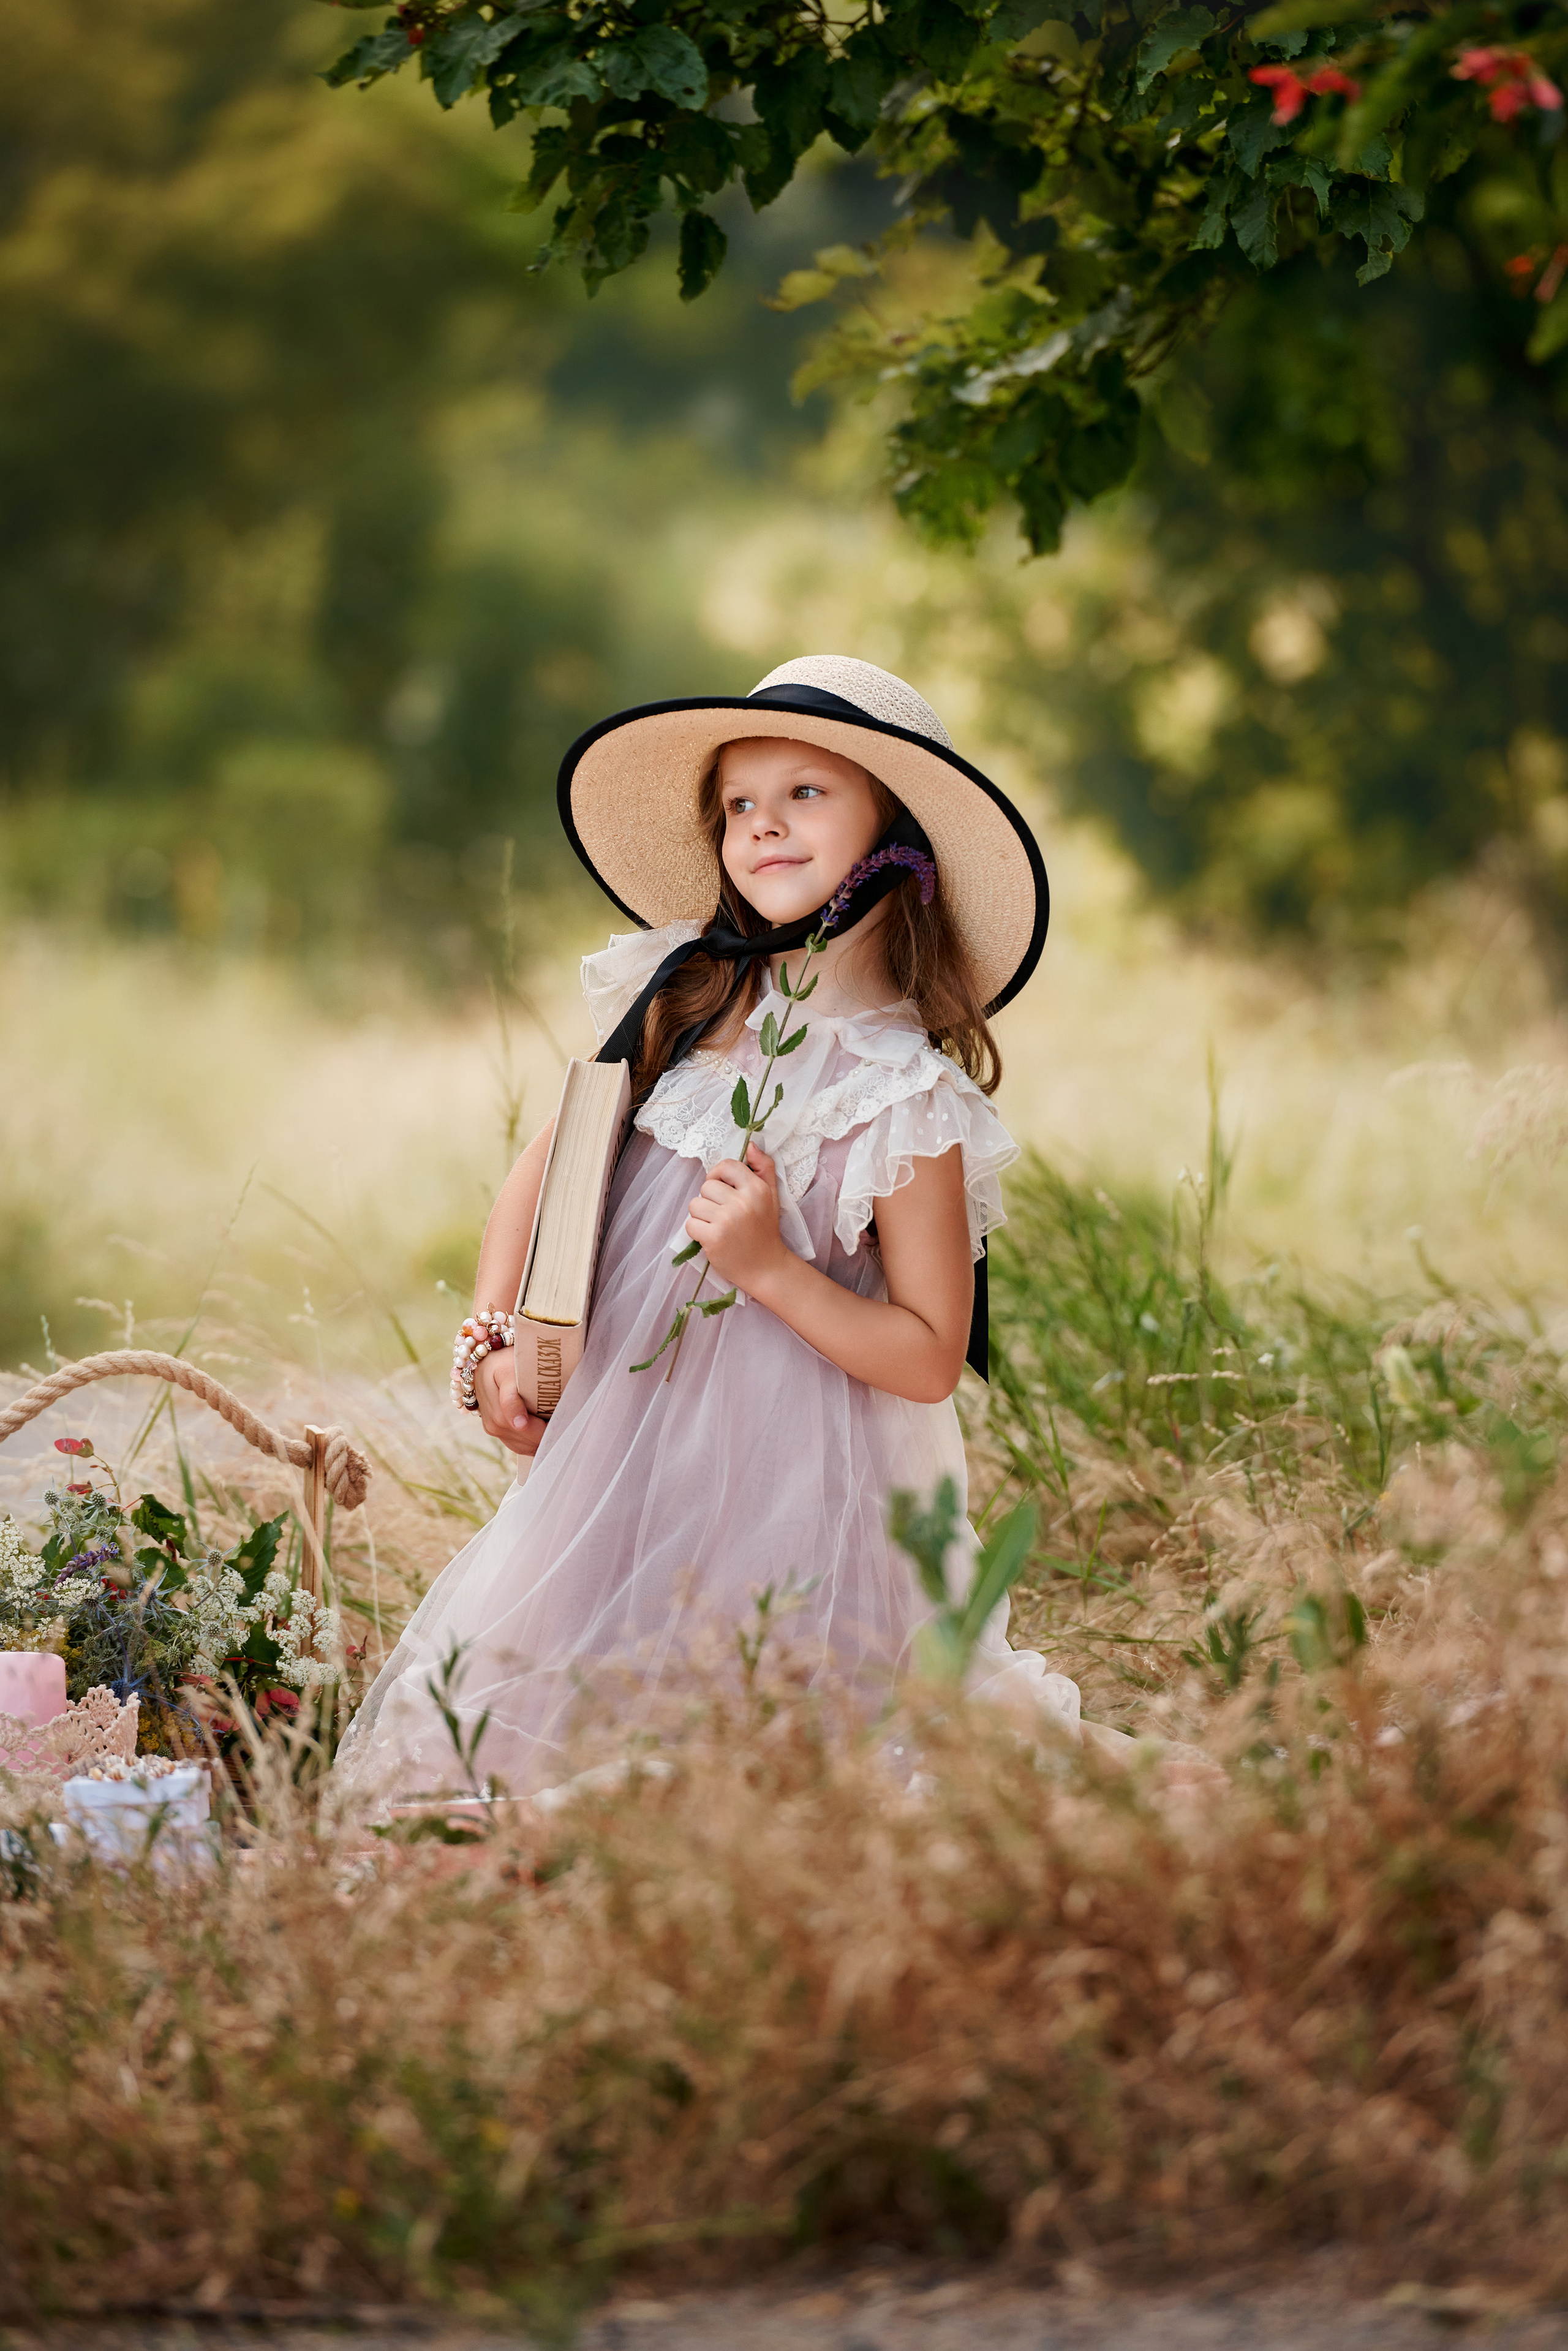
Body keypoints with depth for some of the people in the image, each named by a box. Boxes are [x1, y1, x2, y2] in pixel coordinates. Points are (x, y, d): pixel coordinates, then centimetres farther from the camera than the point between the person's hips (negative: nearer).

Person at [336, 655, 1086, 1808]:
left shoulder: (906, 1097, -11)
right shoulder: (681, 1000, 2)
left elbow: (929, 1358, -11)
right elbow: (546, 1168, 13)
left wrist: (769, 1267, -22)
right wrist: (494, 1344, 1)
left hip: (779, 1471, -5)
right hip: (613, 1440, 5)